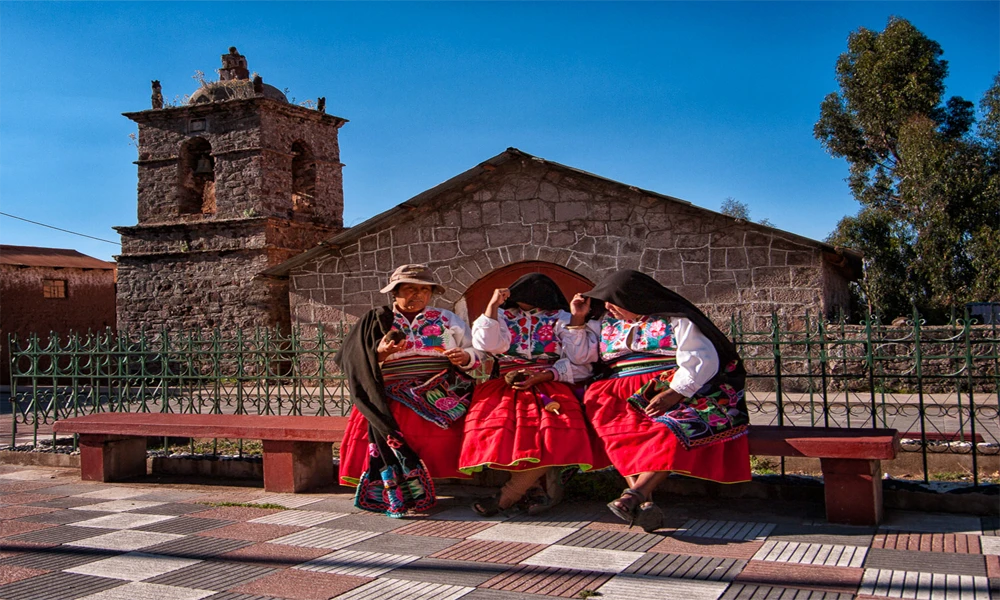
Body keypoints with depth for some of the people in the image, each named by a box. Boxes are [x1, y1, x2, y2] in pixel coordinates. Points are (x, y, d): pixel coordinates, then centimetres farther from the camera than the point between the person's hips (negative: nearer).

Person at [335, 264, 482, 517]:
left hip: (440, 391, 1)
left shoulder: (447, 320, 18)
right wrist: (380, 354, -12)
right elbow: (355, 362, 8)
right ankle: (396, 495, -23)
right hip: (393, 396, 0)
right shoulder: (377, 321, 15)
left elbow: (477, 352, 17)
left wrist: (465, 357, -7)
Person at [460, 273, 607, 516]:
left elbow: (579, 359, 5)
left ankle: (507, 497, -21)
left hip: (550, 385, -1)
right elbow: (487, 345, -2)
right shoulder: (501, 316, 20)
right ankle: (549, 486, -16)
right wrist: (493, 305, -2)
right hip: (504, 387, 2)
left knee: (557, 429, -33)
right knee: (498, 427, -31)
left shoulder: (561, 319, 16)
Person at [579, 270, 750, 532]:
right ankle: (644, 502, -42)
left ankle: (636, 492, -45)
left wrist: (674, 393, -22)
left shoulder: (676, 320, 0)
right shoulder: (607, 323, 18)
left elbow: (701, 361, -11)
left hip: (677, 391, -3)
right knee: (619, 430, -30)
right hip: (625, 393, 4)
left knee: (672, 429, -36)